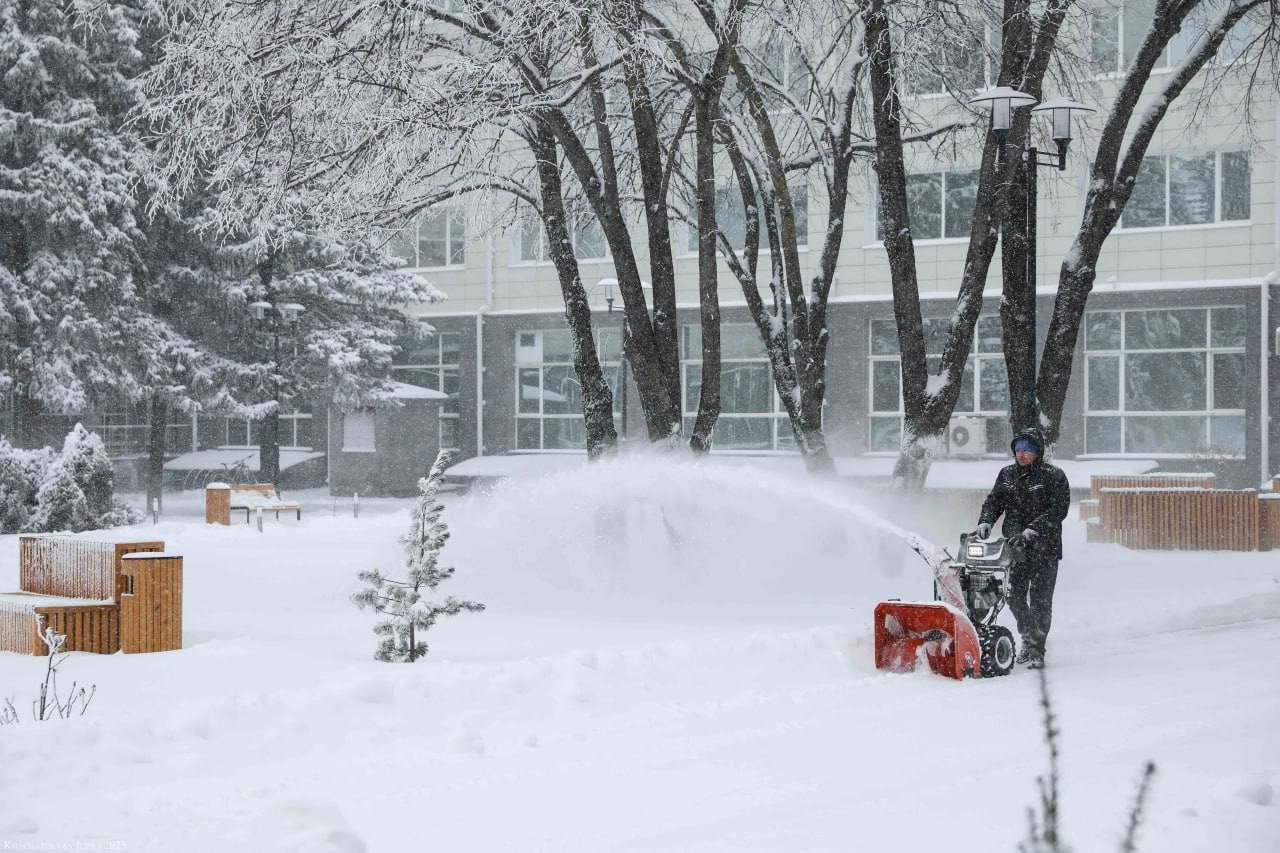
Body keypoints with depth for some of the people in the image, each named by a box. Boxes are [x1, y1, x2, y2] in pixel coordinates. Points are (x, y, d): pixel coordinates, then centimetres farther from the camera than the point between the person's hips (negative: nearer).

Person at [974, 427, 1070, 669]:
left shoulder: (1053, 476, -3)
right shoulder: (1007, 475, 12)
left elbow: (1058, 510, -12)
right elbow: (994, 501, 11)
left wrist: (1033, 530, -23)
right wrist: (985, 521, -9)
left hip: (1044, 549, -4)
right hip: (1014, 547, 4)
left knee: (1040, 600, -3)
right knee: (1015, 596, 2)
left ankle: (1037, 651, 3)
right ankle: (1029, 637, 22)